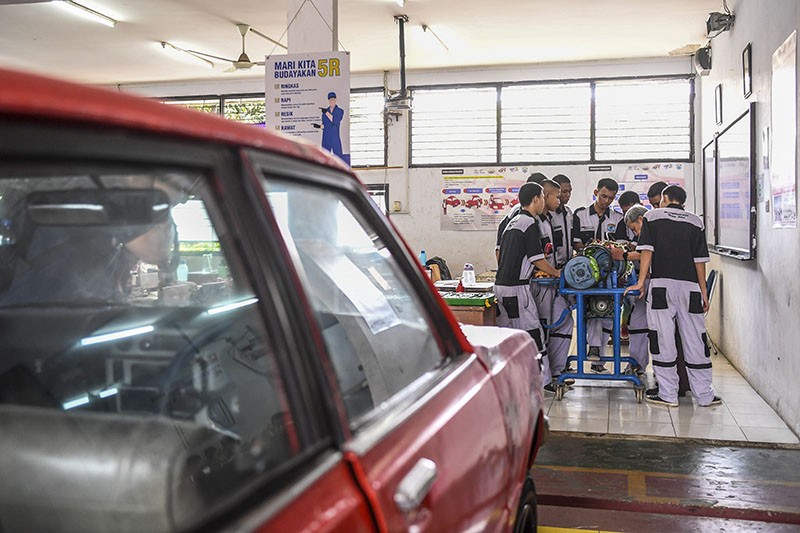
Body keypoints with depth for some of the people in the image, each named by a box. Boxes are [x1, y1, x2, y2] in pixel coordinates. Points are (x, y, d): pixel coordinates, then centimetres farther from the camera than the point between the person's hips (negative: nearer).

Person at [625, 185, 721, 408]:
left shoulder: (652, 216, 6)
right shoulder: (695, 221, 10)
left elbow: (647, 251, -3)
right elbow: (700, 259, 8)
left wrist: (641, 282, -2)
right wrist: (704, 292, 12)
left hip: (662, 284, -2)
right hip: (690, 286, 3)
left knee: (663, 339, 1)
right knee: (695, 339, 8)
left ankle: (668, 395, 3)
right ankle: (705, 395, 14)